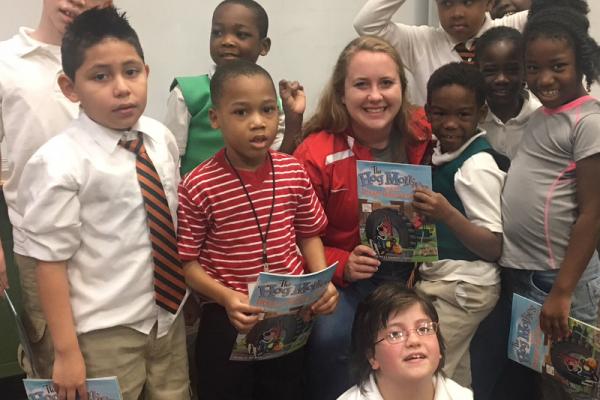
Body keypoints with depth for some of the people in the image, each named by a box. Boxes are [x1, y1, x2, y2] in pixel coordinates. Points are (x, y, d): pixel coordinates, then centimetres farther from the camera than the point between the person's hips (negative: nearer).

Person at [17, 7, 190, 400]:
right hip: (106, 334, -5)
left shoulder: (162, 138, -2)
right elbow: (51, 262, -16)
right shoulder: (59, 163, -19)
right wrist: (67, 351, -13)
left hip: (170, 314, 6)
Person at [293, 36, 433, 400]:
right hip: (342, 280, -3)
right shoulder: (316, 155, -13)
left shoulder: (423, 134, -4)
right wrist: (343, 265, -23)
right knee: (331, 336, -28)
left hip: (406, 274, 3)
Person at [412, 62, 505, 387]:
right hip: (438, 280, 8)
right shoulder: (439, 153, 4)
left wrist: (448, 214, -34)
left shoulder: (478, 166, -19)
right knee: (454, 375, 20)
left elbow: (494, 248, -22)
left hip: (464, 288, -8)